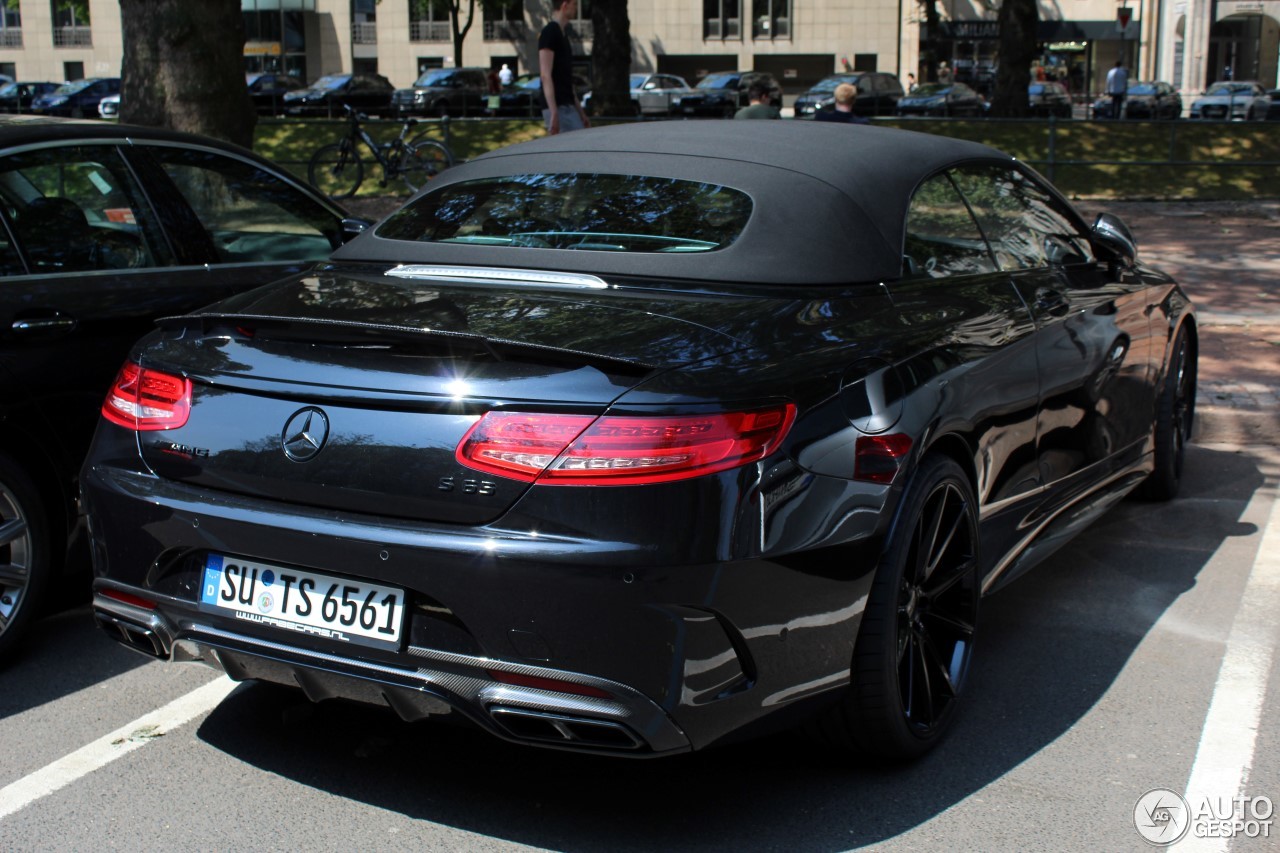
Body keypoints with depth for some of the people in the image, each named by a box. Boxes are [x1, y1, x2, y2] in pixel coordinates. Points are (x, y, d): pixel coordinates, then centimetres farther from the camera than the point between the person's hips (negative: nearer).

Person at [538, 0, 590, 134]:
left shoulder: (562, 35, 20)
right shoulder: (550, 32, -9)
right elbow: (545, 75, -17)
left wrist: (581, 113, 22)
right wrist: (554, 114, -24)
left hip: (567, 106, 9)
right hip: (559, 108, -9)